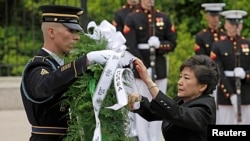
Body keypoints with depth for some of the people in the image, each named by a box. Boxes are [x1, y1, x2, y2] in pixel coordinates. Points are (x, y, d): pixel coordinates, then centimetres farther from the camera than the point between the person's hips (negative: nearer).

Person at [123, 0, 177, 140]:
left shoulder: (164, 18, 9)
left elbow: (173, 43, 9)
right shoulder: (132, 18, -2)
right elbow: (130, 47, -8)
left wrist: (159, 44, -13)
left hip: (160, 70, 3)